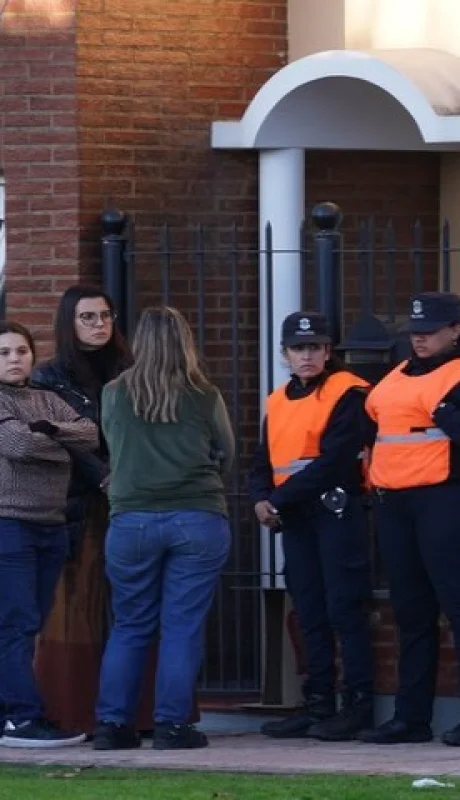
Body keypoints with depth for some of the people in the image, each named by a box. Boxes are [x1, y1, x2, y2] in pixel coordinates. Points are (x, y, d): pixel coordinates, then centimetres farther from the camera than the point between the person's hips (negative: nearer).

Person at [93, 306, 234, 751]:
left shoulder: (115, 395, 1)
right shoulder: (206, 398, 0)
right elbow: (226, 455, 13)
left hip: (132, 520, 1)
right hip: (199, 520, -1)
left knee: (129, 626, 10)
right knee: (183, 627, 2)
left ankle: (112, 723, 9)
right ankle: (171, 726, -1)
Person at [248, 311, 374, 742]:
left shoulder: (347, 393, -7)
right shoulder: (277, 402, 17)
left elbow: (332, 459, -16)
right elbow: (263, 462, 14)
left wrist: (281, 498, -16)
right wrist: (261, 498, -7)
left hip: (335, 510, -7)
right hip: (294, 519, 7)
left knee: (344, 609, -8)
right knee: (310, 613, 10)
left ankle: (358, 703, -6)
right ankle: (318, 704, 14)